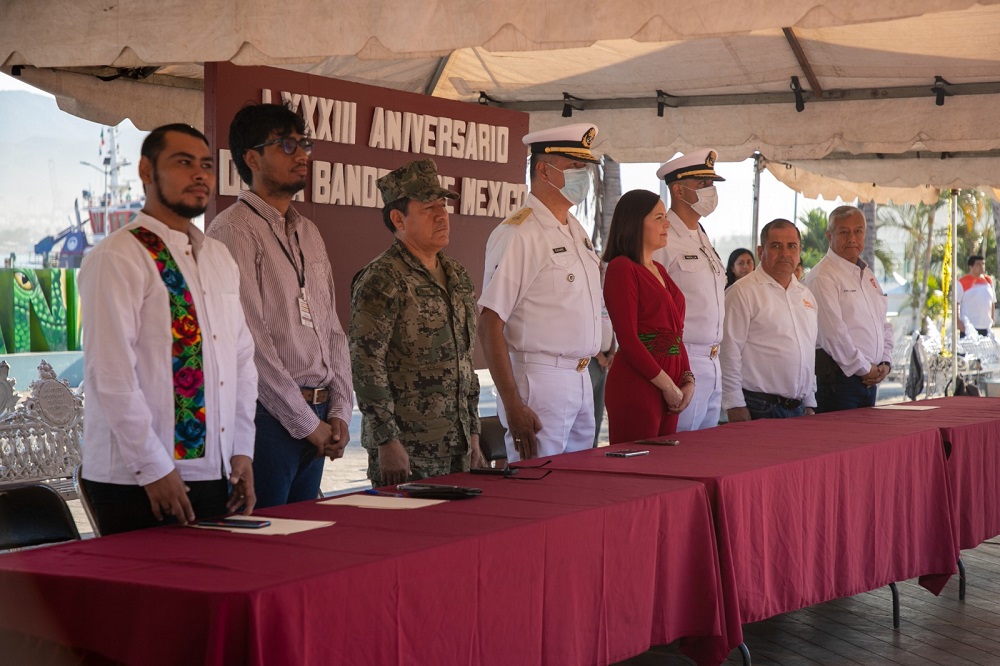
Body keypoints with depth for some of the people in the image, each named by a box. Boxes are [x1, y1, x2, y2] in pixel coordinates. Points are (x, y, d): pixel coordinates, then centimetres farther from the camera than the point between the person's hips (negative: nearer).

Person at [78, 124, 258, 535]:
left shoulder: (219, 259, 15)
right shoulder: (118, 258, -10)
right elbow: (111, 374, -15)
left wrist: (242, 452, 7)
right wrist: (154, 469, -15)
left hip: (215, 474, 7)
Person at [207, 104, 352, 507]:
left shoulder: (309, 233, 17)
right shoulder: (235, 230, -9)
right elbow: (250, 342, -15)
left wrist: (339, 412, 4)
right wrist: (306, 422, -12)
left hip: (318, 419, 8)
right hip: (267, 414, -8)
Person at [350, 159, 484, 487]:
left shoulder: (457, 277, 13)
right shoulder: (381, 280, -11)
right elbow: (366, 366, -16)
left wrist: (473, 432, 16)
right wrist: (387, 441, -18)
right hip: (407, 449, -7)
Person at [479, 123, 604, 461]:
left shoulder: (577, 231, 14)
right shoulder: (518, 234, -13)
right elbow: (489, 323, -17)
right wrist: (513, 406, -21)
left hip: (581, 379, 9)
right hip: (539, 381, -8)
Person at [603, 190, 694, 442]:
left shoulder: (659, 270, 18)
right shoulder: (621, 268, -9)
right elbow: (627, 339, -15)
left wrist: (687, 381, 4)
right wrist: (668, 386, -13)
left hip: (669, 387, 8)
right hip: (637, 384, -8)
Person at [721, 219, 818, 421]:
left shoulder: (806, 295, 17)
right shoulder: (743, 292, -6)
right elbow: (729, 353, -11)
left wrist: (809, 404, 18)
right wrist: (735, 405, -15)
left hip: (799, 409, 7)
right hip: (759, 408, -6)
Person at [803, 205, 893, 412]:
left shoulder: (867, 274, 19)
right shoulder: (822, 277, -10)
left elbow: (883, 324, 23)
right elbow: (833, 333, -17)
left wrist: (885, 363, 7)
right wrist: (864, 369, -10)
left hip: (870, 377, 8)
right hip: (837, 377, -8)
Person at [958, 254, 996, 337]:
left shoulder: (988, 280, 11)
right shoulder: (962, 282, -5)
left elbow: (993, 302, 17)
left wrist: (992, 320, 12)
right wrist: (958, 321, -14)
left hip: (986, 327, 5)